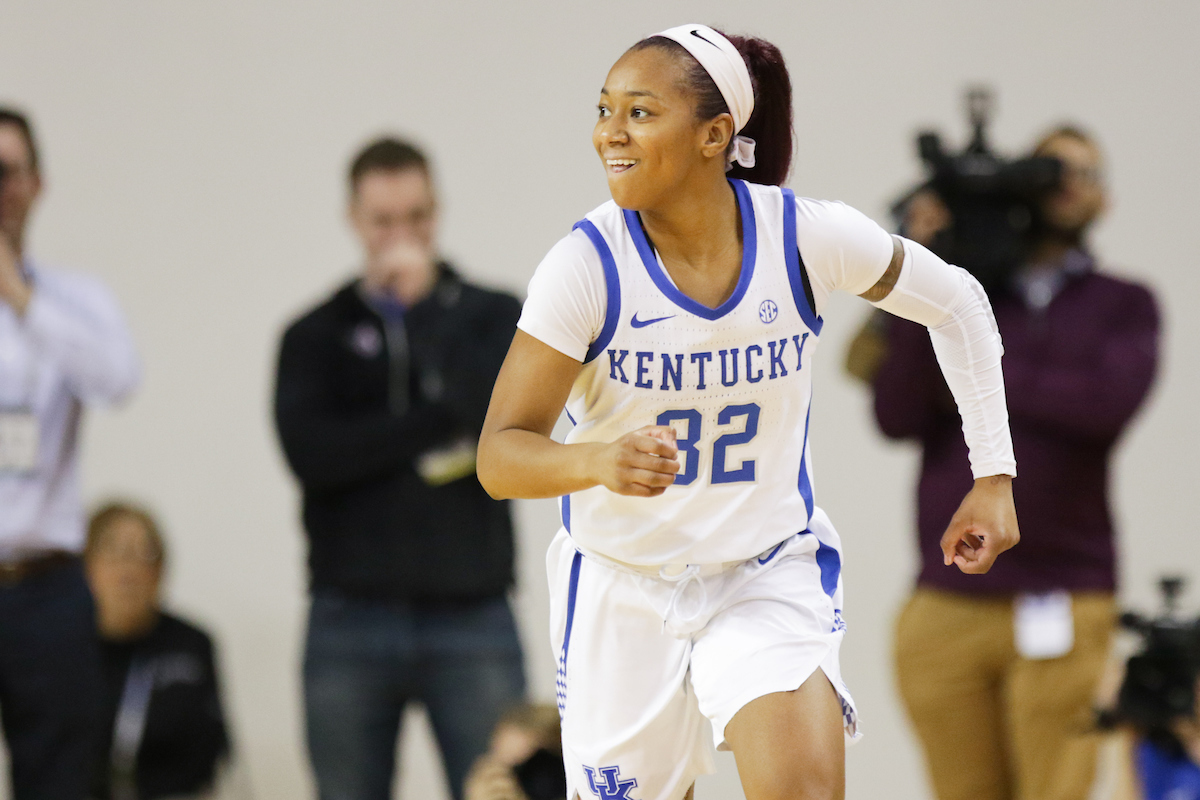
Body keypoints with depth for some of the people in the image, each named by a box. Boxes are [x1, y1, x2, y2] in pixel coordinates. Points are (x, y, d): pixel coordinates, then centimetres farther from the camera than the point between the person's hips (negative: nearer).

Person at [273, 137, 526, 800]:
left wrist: (419, 303, -10)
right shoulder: (317, 335, 9)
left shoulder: (491, 317, 8)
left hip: (471, 617, -1)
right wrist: (440, 424, -11)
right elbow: (310, 451, -9)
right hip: (352, 624, 1)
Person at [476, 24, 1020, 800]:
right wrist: (599, 461, -40)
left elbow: (956, 304, 4)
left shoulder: (808, 237, -14)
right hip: (622, 587, 0)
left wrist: (994, 475, 2)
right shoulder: (586, 265, -18)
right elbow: (501, 455, -19)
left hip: (770, 576, 0)